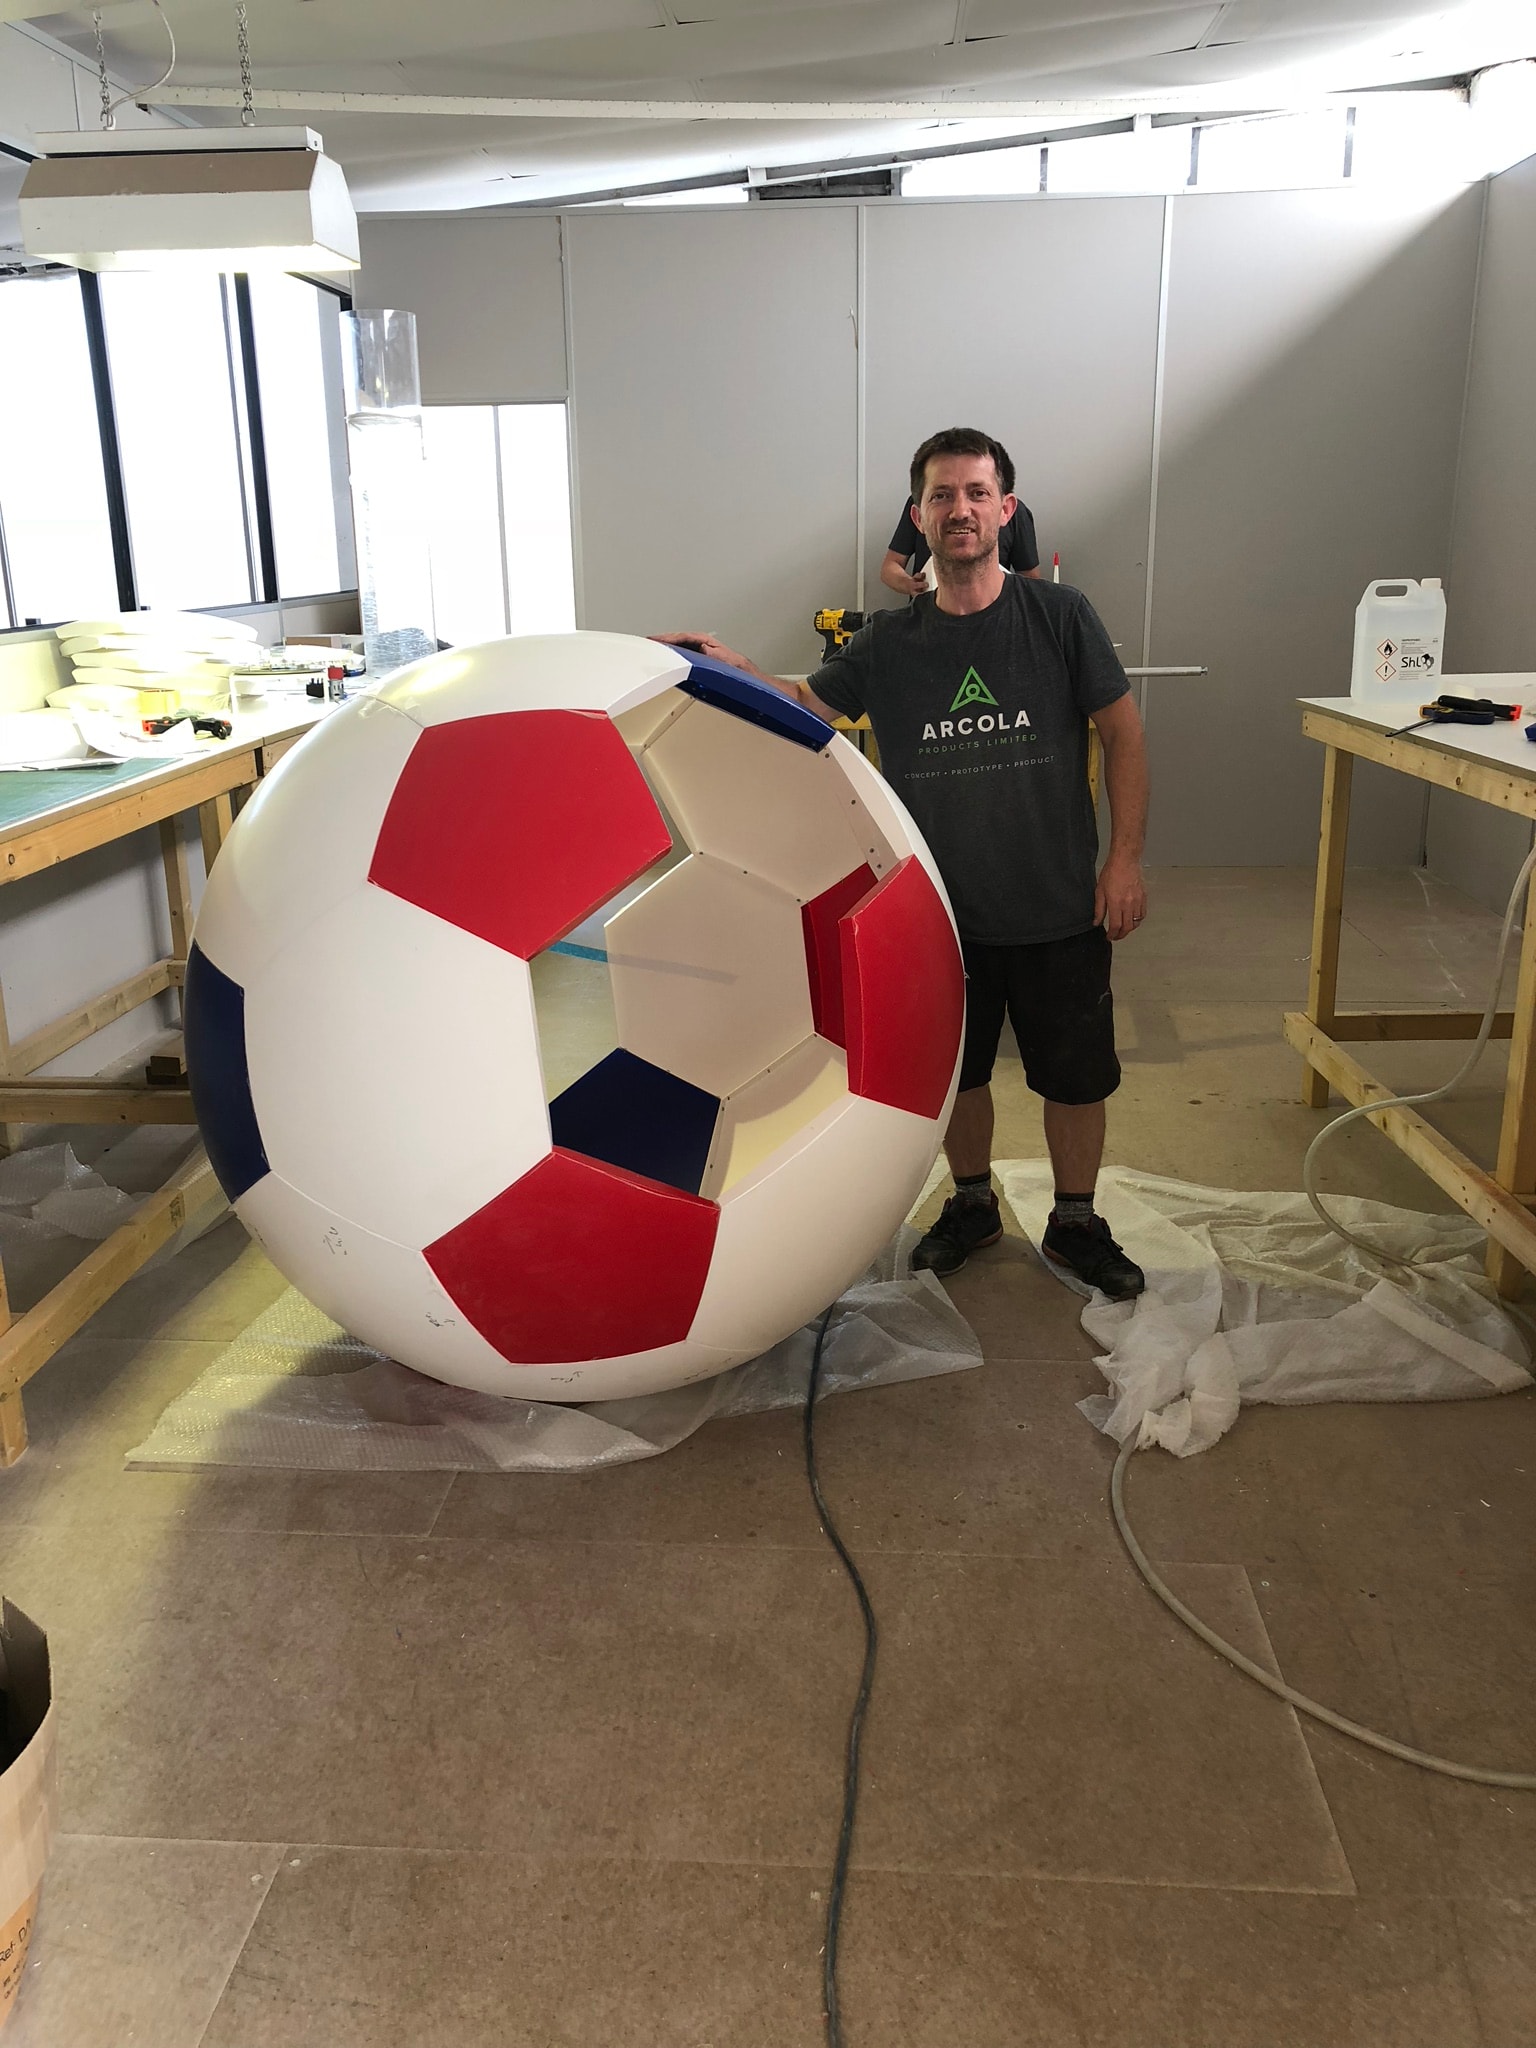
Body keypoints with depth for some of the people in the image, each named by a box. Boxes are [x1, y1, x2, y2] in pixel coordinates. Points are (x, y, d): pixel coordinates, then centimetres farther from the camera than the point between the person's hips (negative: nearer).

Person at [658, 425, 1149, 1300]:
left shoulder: (1059, 616, -5)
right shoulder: (888, 644, 0)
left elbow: (1123, 734, -1)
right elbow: (804, 704, 10)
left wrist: (1125, 858, -5)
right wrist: (736, 666, -10)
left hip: (1058, 908, -2)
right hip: (942, 910, 2)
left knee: (1077, 1077, 9)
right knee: (953, 1070, 16)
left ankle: (1076, 1223, 32)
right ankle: (973, 1203, 40)